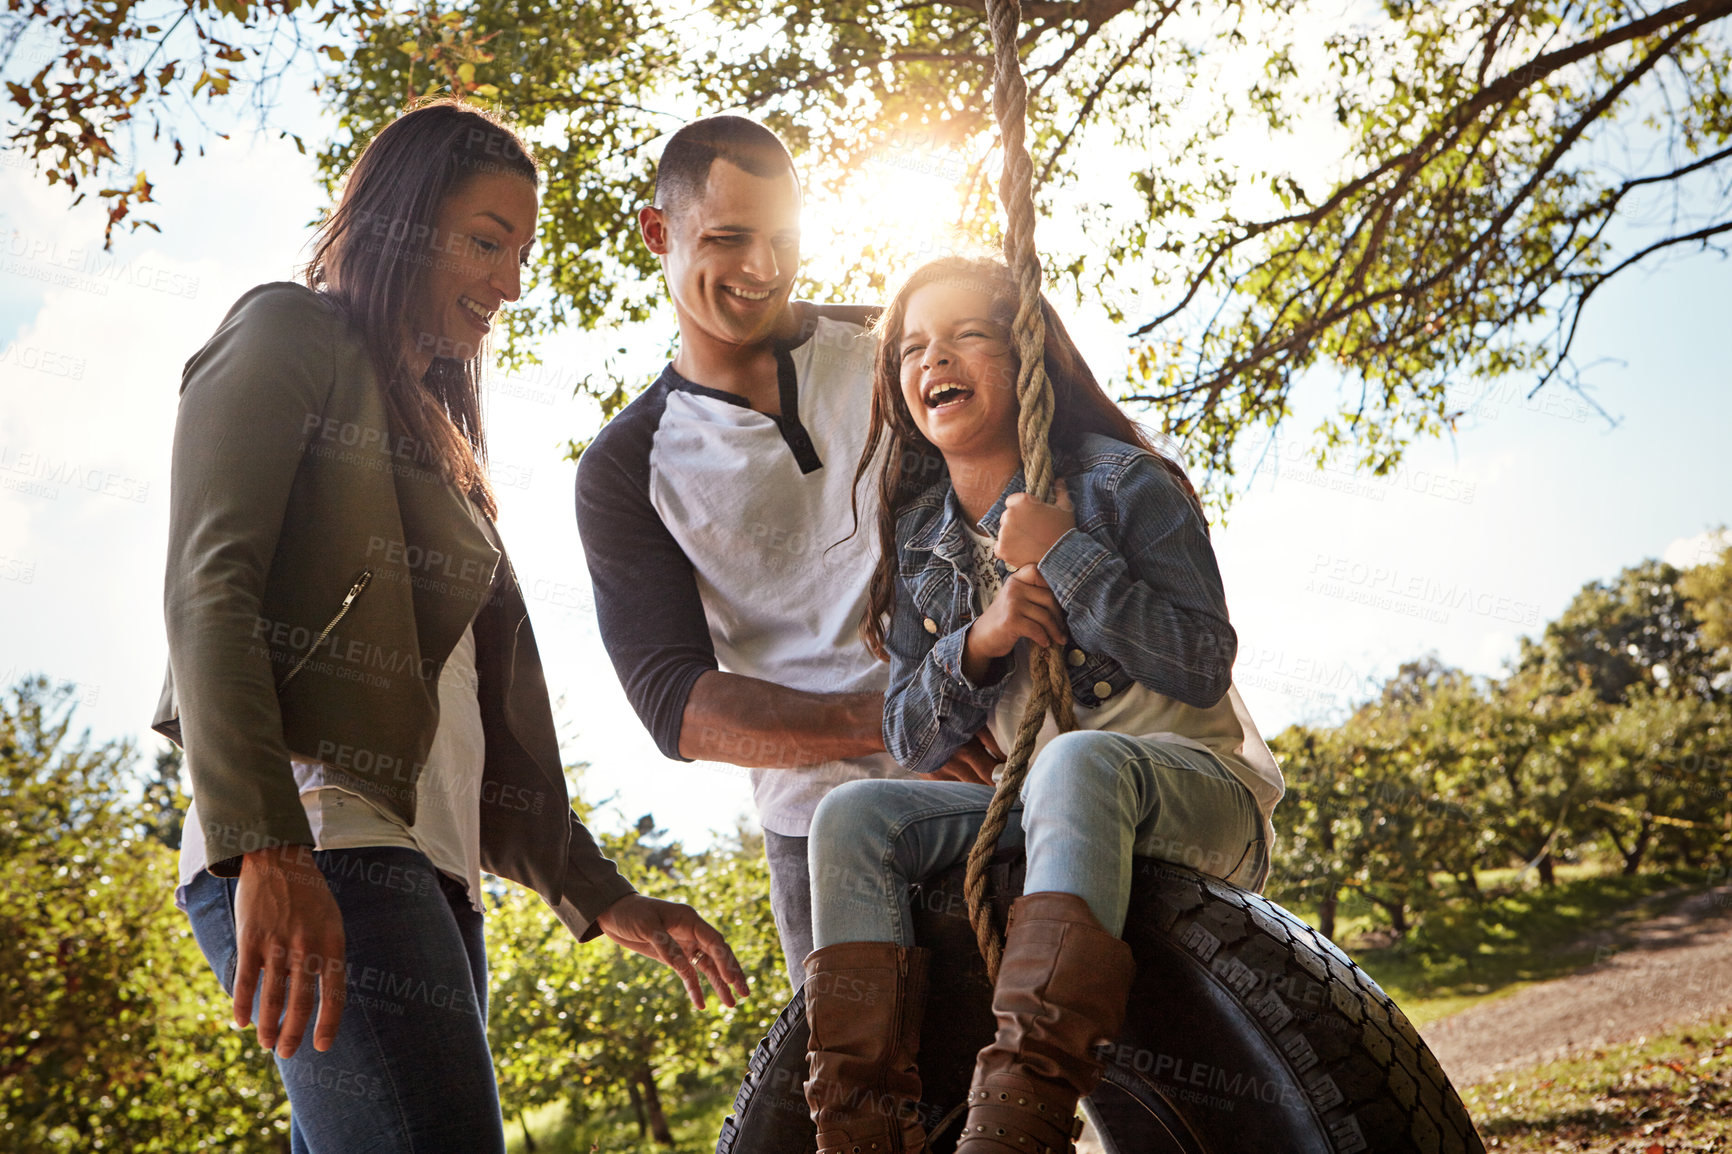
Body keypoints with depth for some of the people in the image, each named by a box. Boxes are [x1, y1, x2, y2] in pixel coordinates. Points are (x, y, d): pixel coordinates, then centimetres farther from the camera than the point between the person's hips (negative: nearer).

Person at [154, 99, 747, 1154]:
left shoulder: (440, 437, 30)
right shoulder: (291, 336, 7)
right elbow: (209, 589, -8)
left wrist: (601, 896, 20)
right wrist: (266, 846, -21)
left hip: (433, 868, 8)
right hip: (316, 843, -8)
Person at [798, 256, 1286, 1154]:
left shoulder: (1119, 482, -5)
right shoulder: (918, 537, 9)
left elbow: (1204, 669, -14)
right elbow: (913, 741, 6)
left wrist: (1065, 555, -18)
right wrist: (977, 644, -14)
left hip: (1198, 789, -5)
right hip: (1037, 808, 5)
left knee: (1076, 762, -38)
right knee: (852, 817, -16)